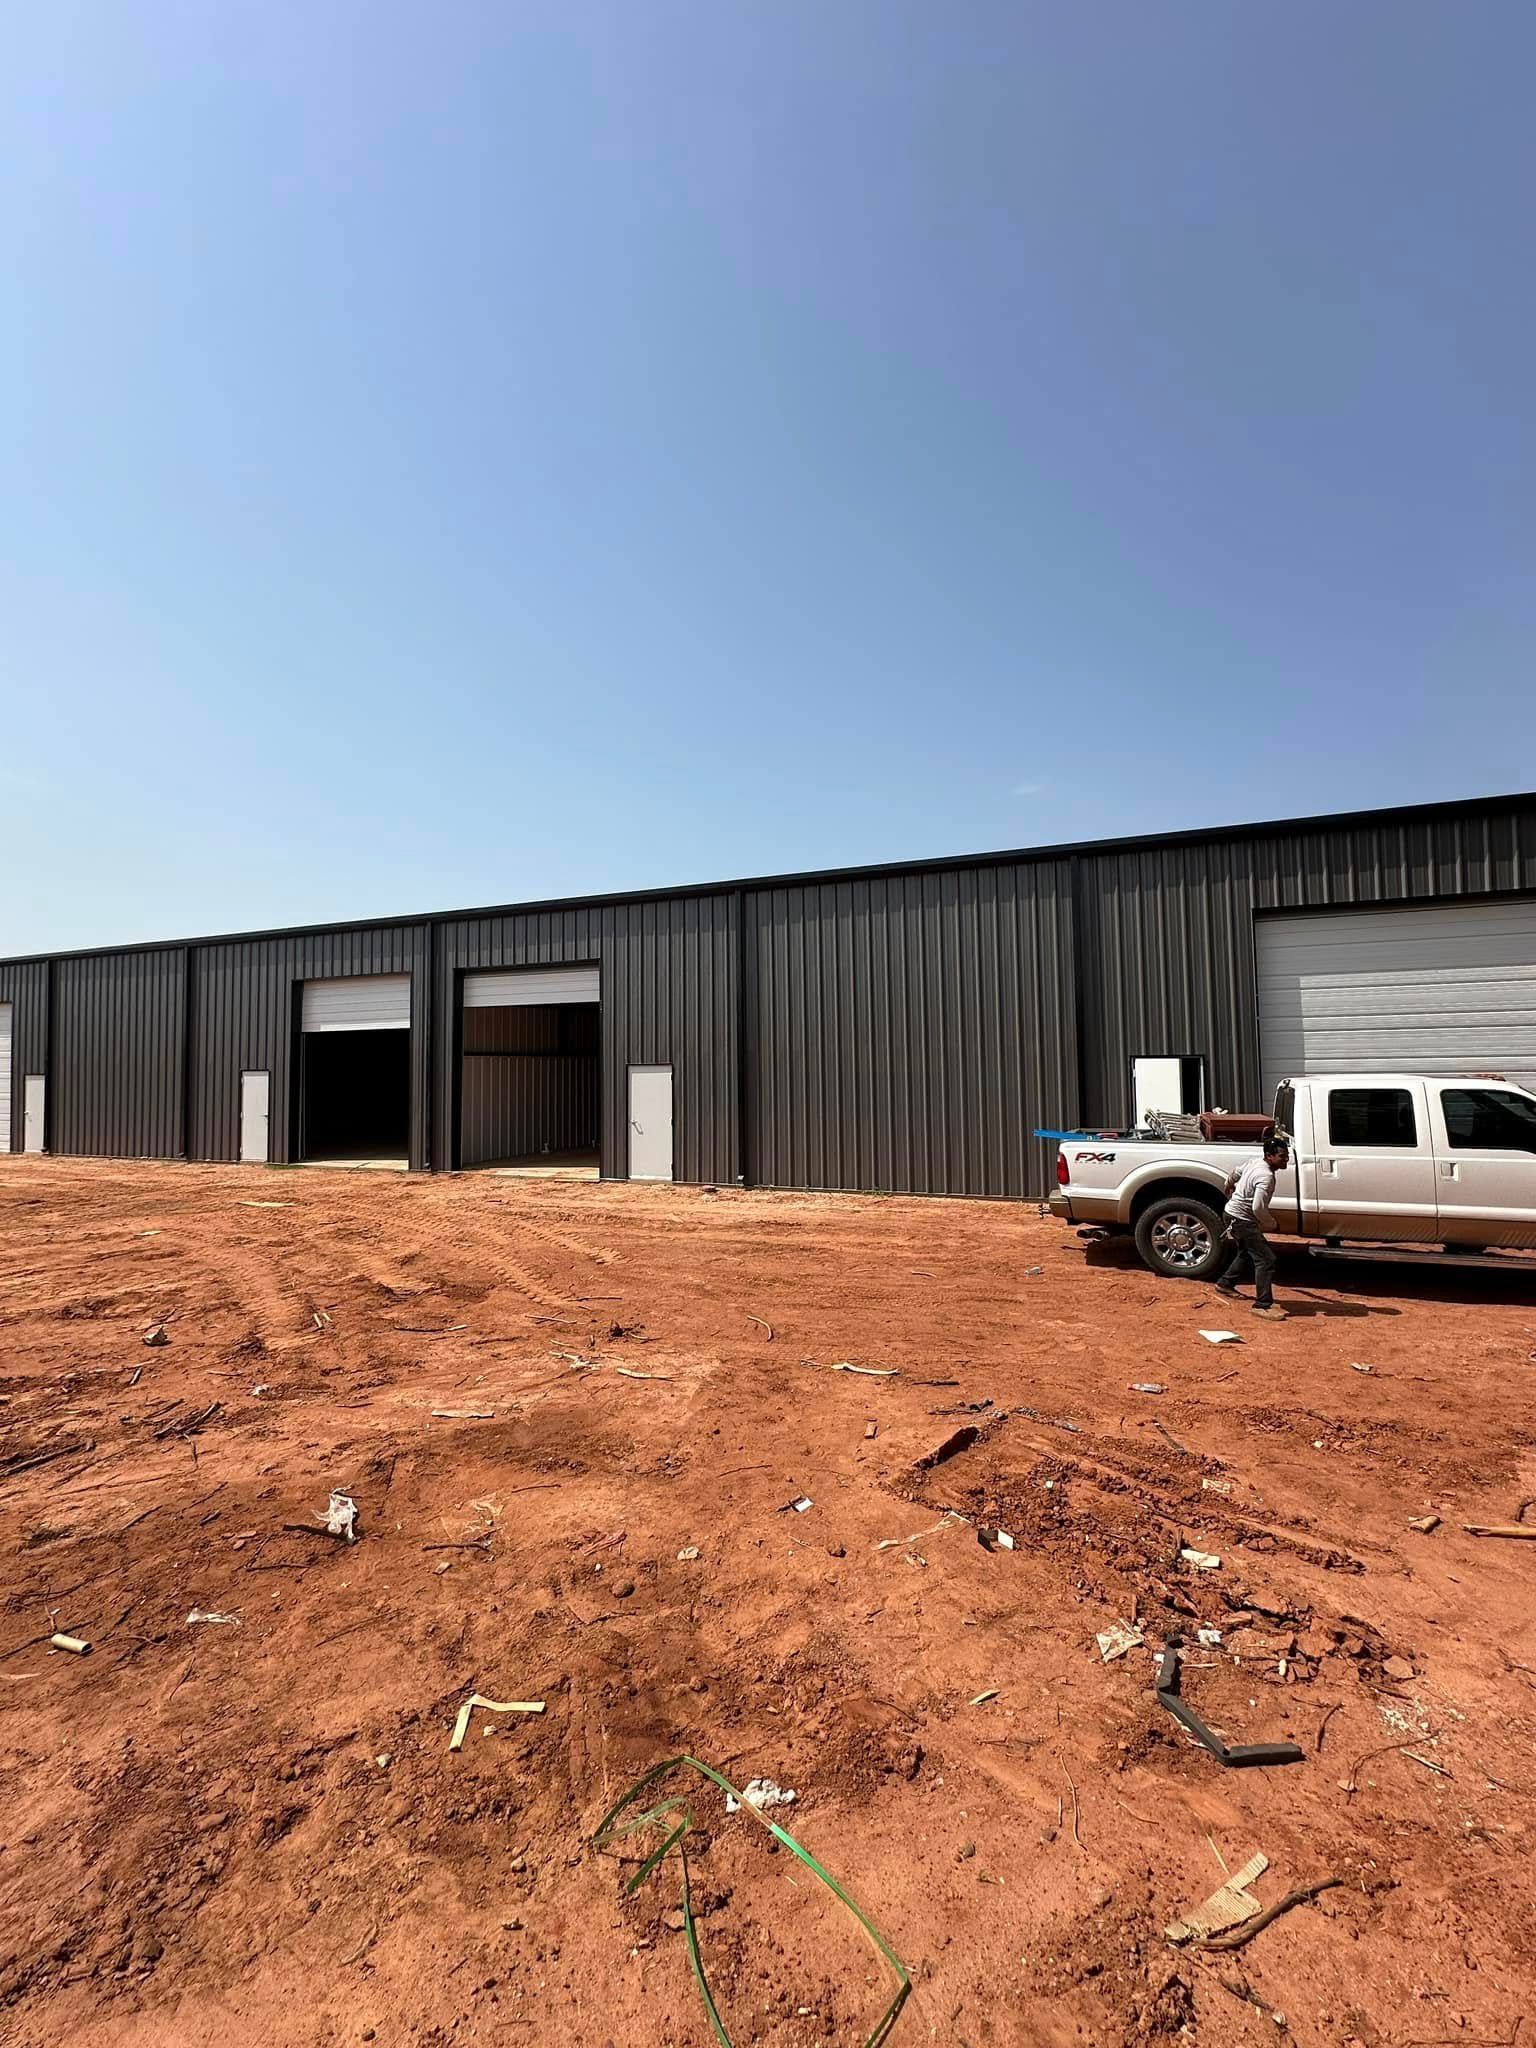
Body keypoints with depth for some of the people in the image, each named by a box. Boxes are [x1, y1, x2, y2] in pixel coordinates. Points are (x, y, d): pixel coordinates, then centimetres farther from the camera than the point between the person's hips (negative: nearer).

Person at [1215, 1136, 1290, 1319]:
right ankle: (1263, 1305, -9)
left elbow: (1234, 1176, 20)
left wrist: (1232, 1195, 34)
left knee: (1246, 1251, 28)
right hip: (1242, 1219, -10)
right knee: (1266, 1259, -10)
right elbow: (1258, 1208, -30)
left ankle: (1225, 1283, 43)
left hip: (1234, 1213, 10)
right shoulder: (1266, 1177, -25)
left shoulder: (1254, 1162, 3)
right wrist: (1270, 1223, -12)